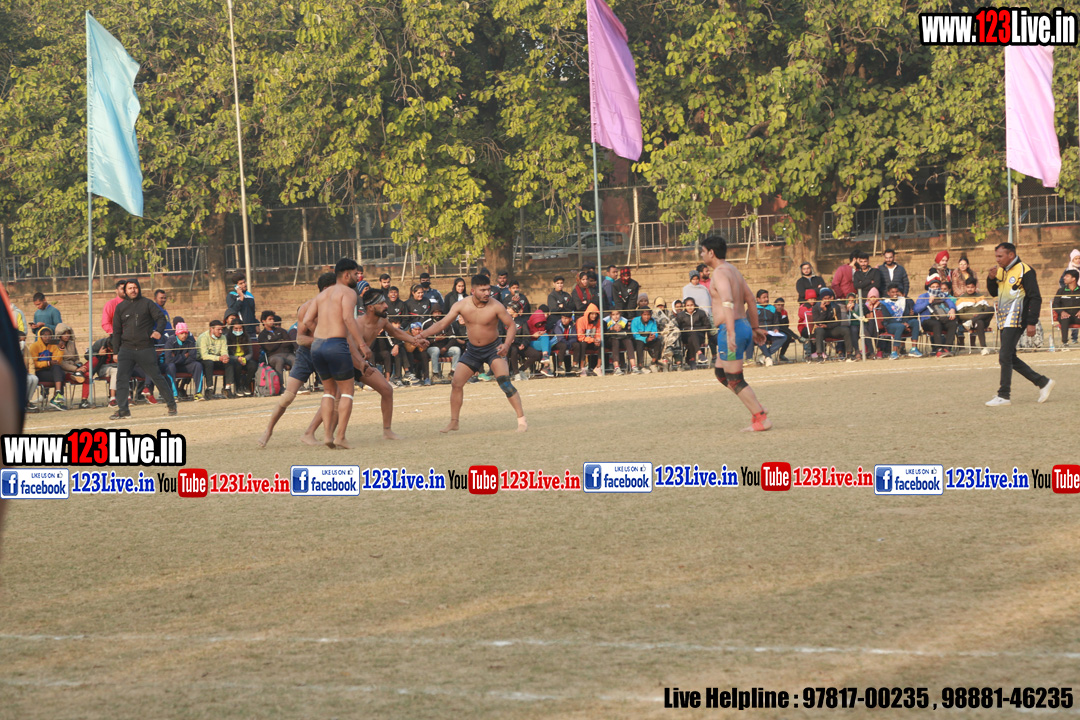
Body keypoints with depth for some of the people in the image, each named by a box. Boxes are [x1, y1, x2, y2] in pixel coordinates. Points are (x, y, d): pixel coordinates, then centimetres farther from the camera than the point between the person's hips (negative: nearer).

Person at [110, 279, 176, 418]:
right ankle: (122, 409, -7)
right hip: (126, 349, 3)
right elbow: (116, 331, 16)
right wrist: (117, 351, 11)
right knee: (121, 379, -10)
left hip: (146, 349, -3)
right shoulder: (121, 307, 13)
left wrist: (158, 330, -23)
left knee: (157, 377, 1)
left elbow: (161, 317, -2)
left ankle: (171, 404, 14)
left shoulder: (147, 303, 5)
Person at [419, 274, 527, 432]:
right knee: (456, 384, 1)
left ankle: (521, 419, -14)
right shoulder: (461, 305, -12)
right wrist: (422, 335, -18)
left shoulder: (496, 306, -20)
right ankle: (453, 423, 17)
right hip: (472, 350, 4)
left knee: (504, 382, -22)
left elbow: (511, 325, -11)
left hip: (493, 349, -4)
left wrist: (507, 344, -28)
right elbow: (442, 324, -6)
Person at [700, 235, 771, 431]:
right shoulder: (733, 270, 16)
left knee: (735, 380, -2)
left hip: (731, 329, -10)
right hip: (743, 325, 10)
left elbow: (728, 303, -28)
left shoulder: (720, 273, -14)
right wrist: (755, 328, 28)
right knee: (721, 373, 18)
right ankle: (757, 408, 13)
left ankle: (762, 419, -1)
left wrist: (731, 333, -36)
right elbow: (750, 299, 22)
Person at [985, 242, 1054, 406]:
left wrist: (1032, 323, -17)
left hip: (1015, 320, -9)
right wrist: (991, 279, 1)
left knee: (1005, 357, -12)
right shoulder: (1000, 271, 14)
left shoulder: (1024, 270, -11)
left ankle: (1004, 396, -8)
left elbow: (1035, 298, -12)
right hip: (1004, 322, 9)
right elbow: (994, 293, 21)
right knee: (1009, 358, 8)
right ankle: (1043, 382, 17)